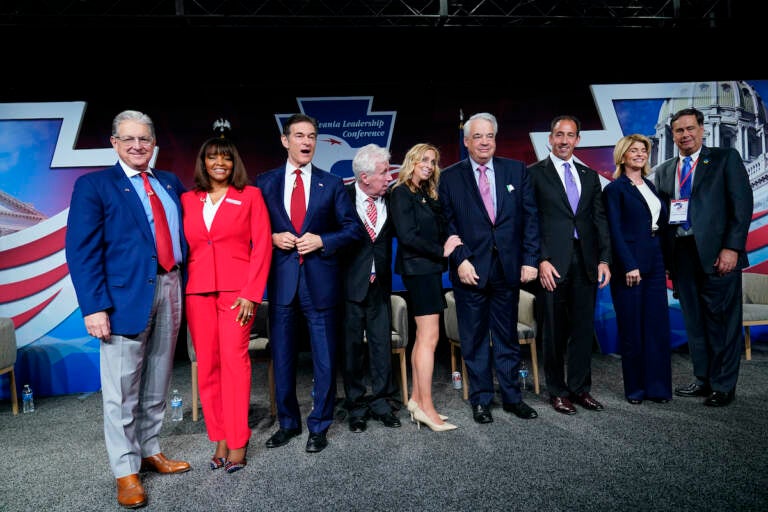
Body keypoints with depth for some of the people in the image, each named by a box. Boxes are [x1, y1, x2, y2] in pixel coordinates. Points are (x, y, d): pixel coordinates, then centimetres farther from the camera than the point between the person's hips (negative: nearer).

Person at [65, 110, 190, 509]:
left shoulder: (171, 182, 14)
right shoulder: (93, 186, -1)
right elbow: (82, 251, -8)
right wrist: (94, 307, -16)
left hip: (169, 290, 5)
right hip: (127, 294, -5)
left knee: (157, 383, 15)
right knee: (122, 389, 3)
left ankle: (150, 451, 30)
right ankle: (125, 472, 16)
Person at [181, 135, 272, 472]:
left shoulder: (250, 196, 4)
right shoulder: (188, 200, 11)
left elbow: (262, 245, -2)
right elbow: (184, 247, 11)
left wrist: (251, 293, -9)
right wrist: (181, 291, 1)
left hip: (236, 290, -3)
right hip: (198, 291, 3)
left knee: (234, 360, -6)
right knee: (208, 365, 4)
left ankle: (237, 442, 6)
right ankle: (220, 439, 16)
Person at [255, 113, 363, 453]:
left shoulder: (332, 184, 4)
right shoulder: (265, 182, 6)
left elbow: (353, 228, 2)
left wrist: (321, 241, -11)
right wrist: (272, 238, -10)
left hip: (321, 282, -1)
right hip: (281, 281, 1)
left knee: (324, 359, 6)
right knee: (282, 358, 11)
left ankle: (319, 426, 23)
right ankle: (288, 423, 30)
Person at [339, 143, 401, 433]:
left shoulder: (391, 198, 0)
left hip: (379, 283, 3)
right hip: (350, 283, -3)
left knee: (382, 343, 8)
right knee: (352, 346, 7)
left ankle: (381, 402, 23)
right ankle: (356, 406, 21)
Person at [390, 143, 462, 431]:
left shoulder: (427, 196, 17)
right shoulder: (402, 193, -8)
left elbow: (437, 232, 12)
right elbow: (407, 236, -17)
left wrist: (446, 248, -6)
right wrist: (441, 251, -11)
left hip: (428, 269, 9)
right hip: (418, 269, -9)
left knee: (423, 337, 11)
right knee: (429, 337, -9)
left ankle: (416, 400, 18)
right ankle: (426, 407, -3)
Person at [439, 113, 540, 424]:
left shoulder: (517, 170, 6)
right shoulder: (450, 177, 2)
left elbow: (530, 217, 3)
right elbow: (447, 224, -2)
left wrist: (530, 259, -4)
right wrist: (460, 260, -12)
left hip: (508, 267, 2)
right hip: (470, 269, -1)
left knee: (507, 337, 12)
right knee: (474, 339, 8)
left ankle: (511, 397, 26)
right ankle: (480, 400, 22)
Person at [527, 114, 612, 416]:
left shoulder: (590, 176, 16)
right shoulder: (534, 174, 1)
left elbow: (600, 220, 13)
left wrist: (604, 259, 4)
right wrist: (541, 260, -13)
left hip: (585, 263, 4)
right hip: (551, 264, -4)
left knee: (583, 329, 9)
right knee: (554, 332, 5)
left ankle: (580, 388, 23)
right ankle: (557, 391, 18)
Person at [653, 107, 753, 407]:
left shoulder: (725, 158, 4)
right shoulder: (664, 171, 15)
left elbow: (742, 204, -4)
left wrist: (732, 248, -13)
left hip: (717, 254, -4)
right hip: (681, 255, 4)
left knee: (723, 322, 2)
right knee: (694, 322, 10)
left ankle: (723, 386, 12)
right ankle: (703, 380, 22)